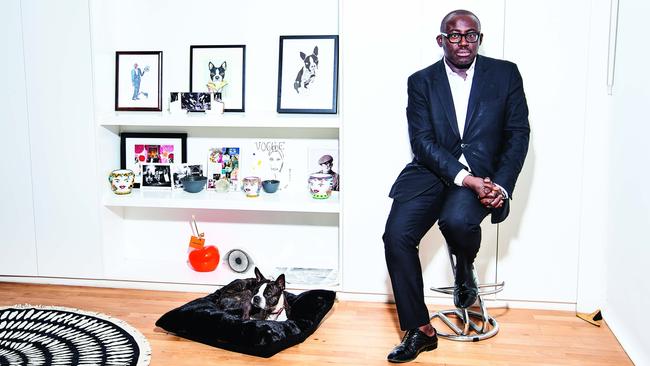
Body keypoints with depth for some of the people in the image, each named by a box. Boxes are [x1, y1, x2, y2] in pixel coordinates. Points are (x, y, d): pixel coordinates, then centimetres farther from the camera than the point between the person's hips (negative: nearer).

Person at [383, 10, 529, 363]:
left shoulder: (505, 74, 5)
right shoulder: (421, 81, 5)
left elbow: (518, 134, 3)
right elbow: (421, 140, -5)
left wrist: (501, 186, -11)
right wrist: (465, 178, -19)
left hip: (482, 172, -1)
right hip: (433, 171, 2)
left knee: (456, 220, -34)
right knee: (396, 235, -19)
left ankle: (465, 268, 6)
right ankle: (420, 330, -2)